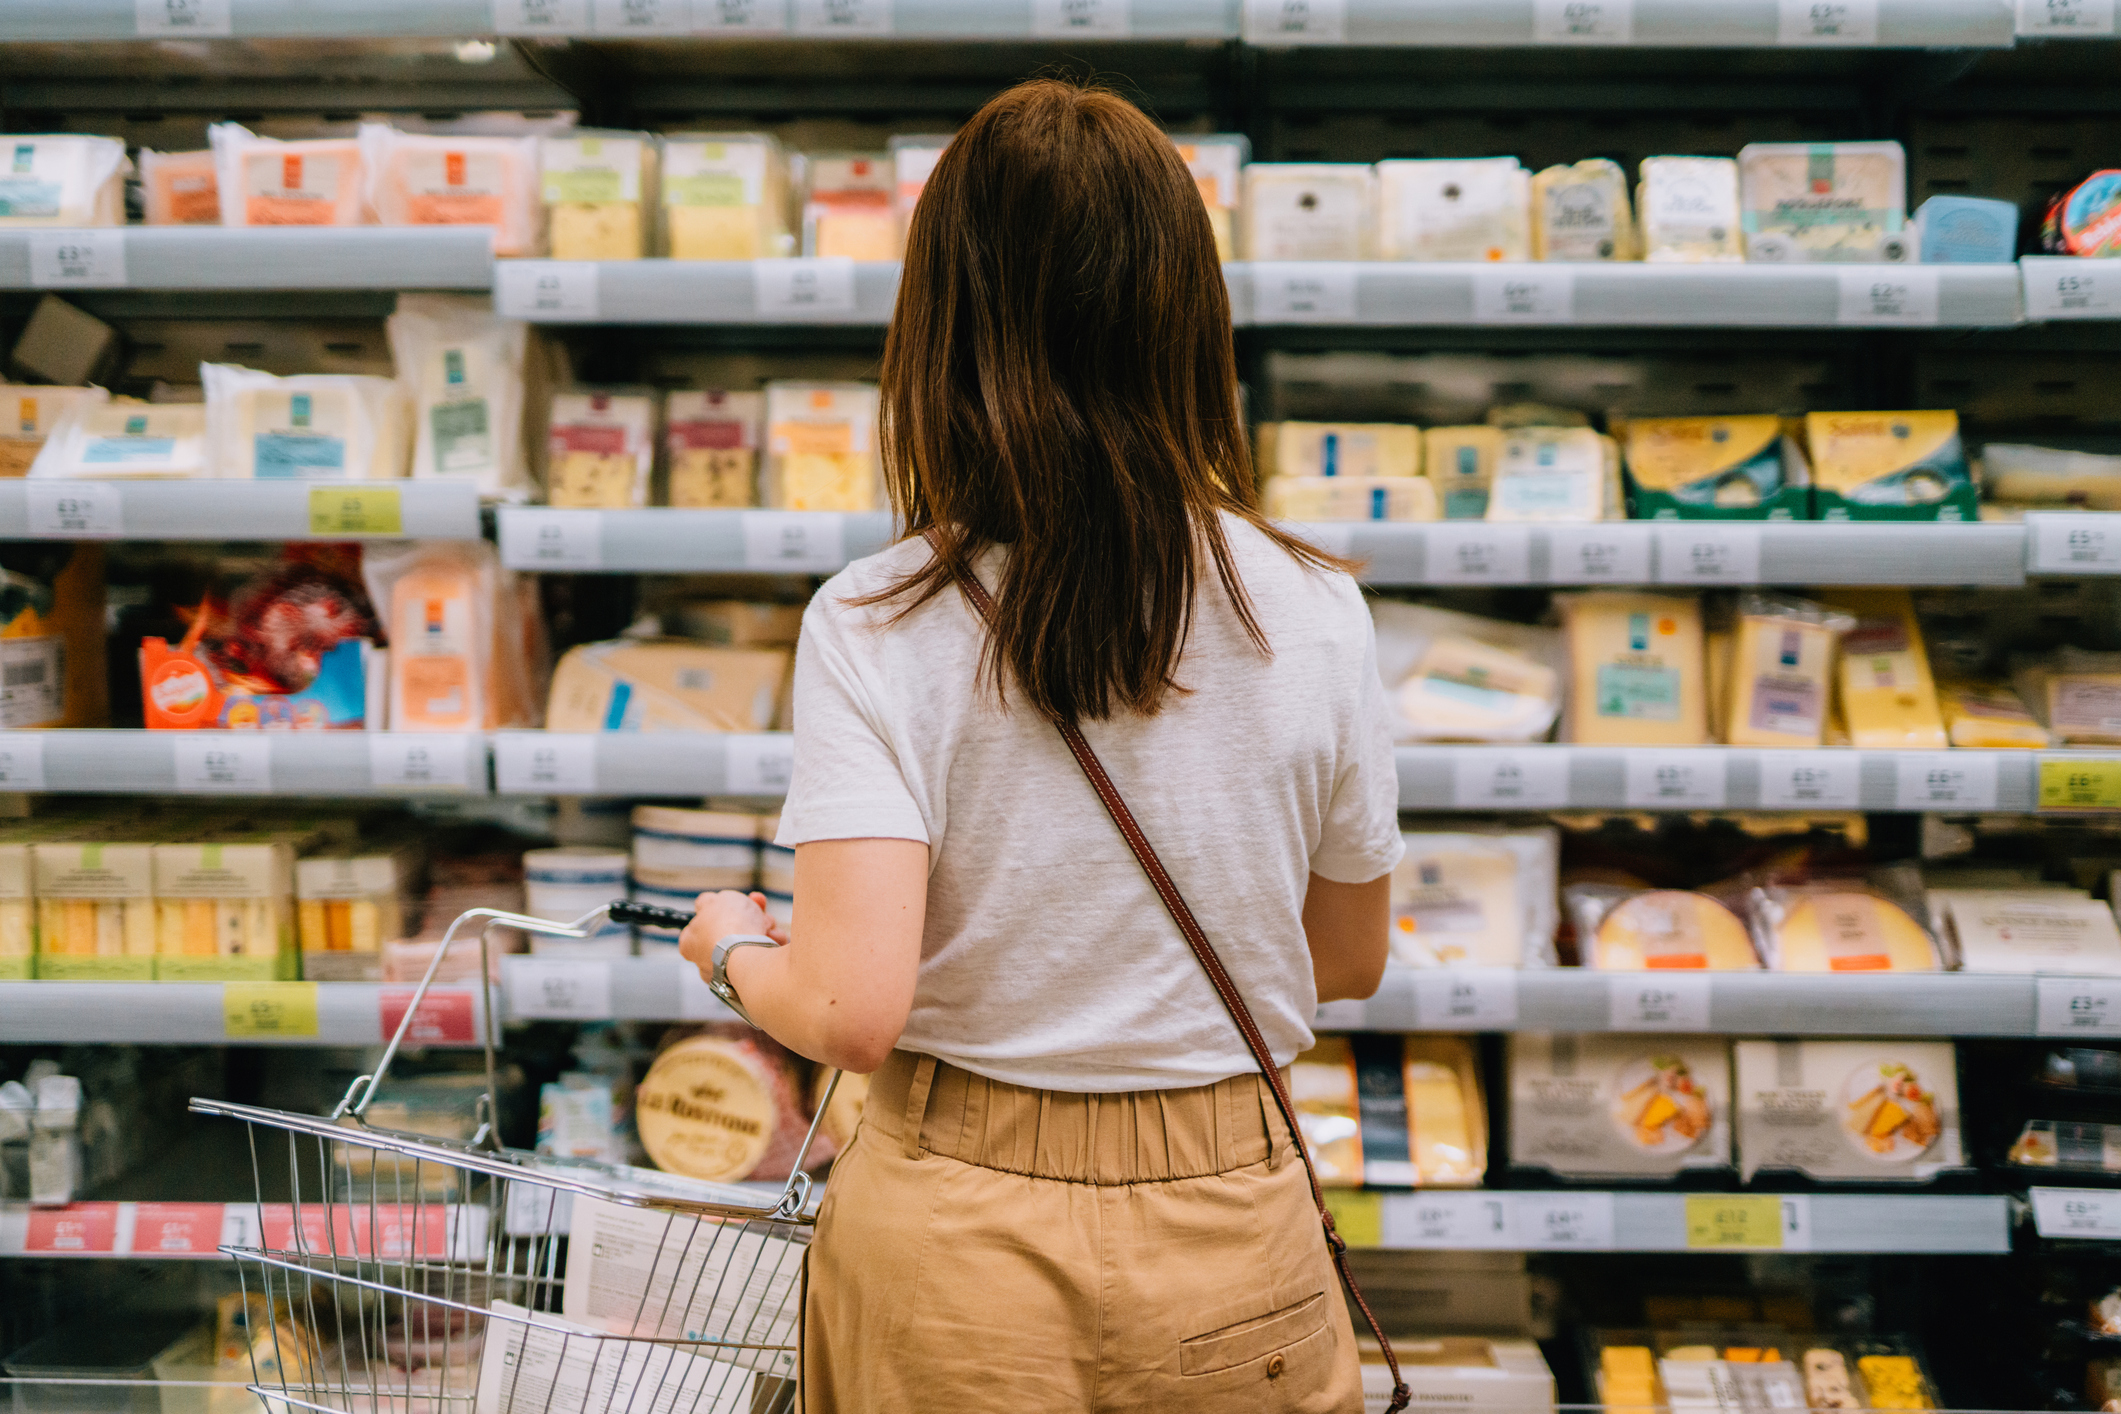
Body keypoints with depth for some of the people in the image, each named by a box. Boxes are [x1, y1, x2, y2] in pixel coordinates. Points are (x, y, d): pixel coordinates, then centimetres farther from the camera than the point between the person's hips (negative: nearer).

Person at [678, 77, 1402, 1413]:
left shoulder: (879, 627, -16)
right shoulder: (1313, 611, -7)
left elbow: (850, 1011, -22)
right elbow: (1350, 960, 4)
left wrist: (732, 948, -1)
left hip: (959, 1246, -1)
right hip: (1233, 1240, 2)